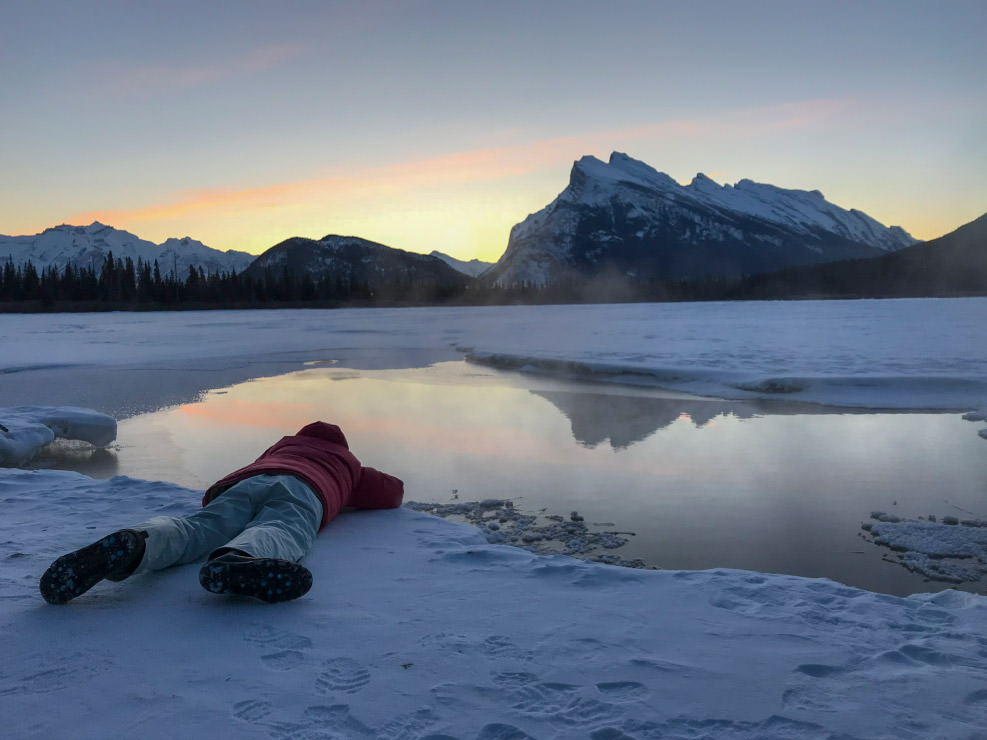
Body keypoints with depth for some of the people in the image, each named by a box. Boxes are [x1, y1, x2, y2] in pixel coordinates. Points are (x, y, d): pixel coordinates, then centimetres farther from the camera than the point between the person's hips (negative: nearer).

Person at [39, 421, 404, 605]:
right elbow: (393, 492, 45)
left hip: (245, 482, 3)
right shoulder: (349, 464, 42)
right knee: (277, 538, -35)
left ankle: (131, 545, -57)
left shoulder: (283, 444, 49)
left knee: (196, 531, -24)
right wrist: (352, 498, 63)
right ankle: (235, 562, -71)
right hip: (301, 492, -3)